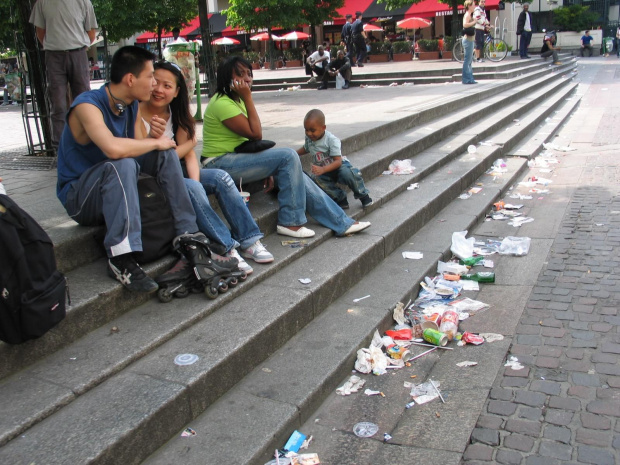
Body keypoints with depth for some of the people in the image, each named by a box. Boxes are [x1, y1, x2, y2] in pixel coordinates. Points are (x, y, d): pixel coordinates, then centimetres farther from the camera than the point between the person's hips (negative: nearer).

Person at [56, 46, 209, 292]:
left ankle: (187, 232, -10)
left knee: (165, 153, -9)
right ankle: (121, 259, -38)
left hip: (116, 185, 7)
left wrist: (155, 136, -23)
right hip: (79, 197, -7)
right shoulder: (88, 105, -23)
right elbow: (114, 148, -40)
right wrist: (156, 143, -26)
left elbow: (140, 149, -3)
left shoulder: (132, 106, 3)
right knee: (122, 165, -36)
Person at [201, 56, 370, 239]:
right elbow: (255, 134, -19)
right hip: (221, 163, -9)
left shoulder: (236, 100, 14)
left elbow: (251, 137, 12)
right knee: (288, 157, -20)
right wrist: (248, 98, -15)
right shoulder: (222, 103, -17)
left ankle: (341, 223, 0)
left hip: (236, 156, 9)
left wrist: (267, 170, 4)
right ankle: (290, 222, -13)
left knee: (292, 170, -3)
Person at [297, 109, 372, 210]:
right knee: (315, 178, -32)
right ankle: (340, 199, -20)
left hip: (339, 165, -4)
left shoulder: (331, 140, -22)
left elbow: (338, 161, -28)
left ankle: (363, 195, -9)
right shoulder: (309, 139, -3)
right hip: (323, 171, 4)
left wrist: (322, 169, -43)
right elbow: (305, 149, 24)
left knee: (347, 173, -39)